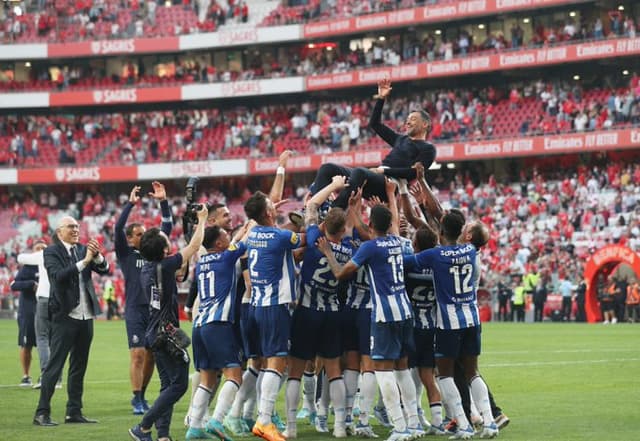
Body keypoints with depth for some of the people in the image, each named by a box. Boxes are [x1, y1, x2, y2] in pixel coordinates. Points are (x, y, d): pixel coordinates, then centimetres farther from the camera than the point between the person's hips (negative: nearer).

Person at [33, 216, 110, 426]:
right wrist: (84, 261, -24)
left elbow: (104, 269, 3)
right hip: (65, 316, -6)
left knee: (79, 366, 10)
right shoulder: (51, 252, -5)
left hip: (86, 316, 6)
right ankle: (42, 413, -6)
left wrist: (97, 256, -16)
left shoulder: (83, 249, 10)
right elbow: (59, 275, -21)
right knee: (54, 365, -7)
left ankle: (74, 411, 16)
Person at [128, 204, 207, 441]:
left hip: (154, 333, 9)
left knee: (168, 384, 12)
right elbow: (194, 246, -8)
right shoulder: (164, 266, -17)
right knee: (178, 384, -6)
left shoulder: (146, 268, 7)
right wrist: (202, 220, 7)